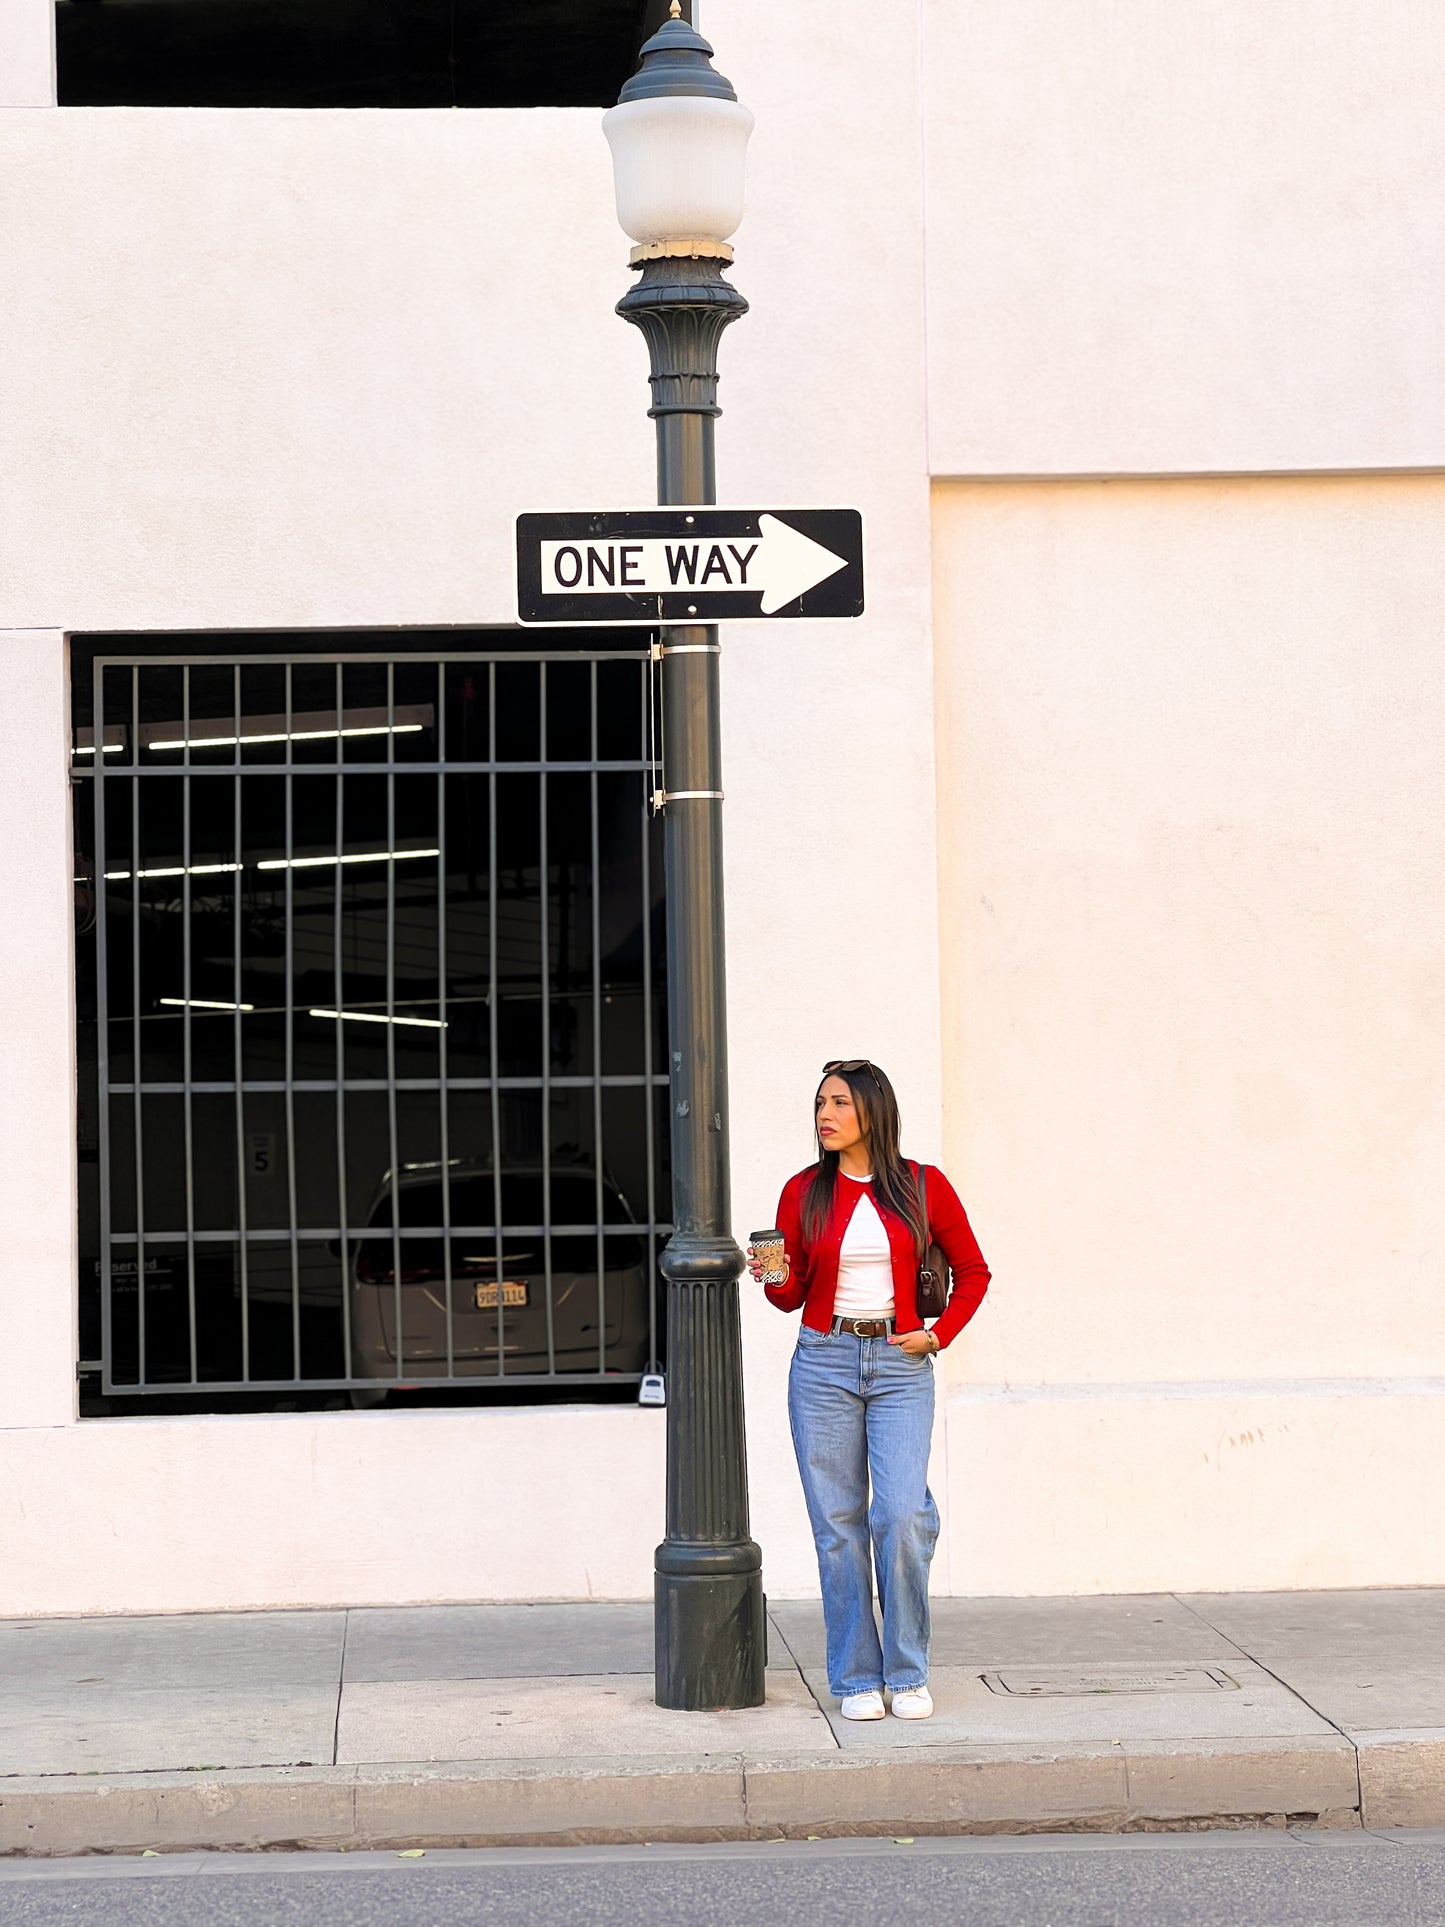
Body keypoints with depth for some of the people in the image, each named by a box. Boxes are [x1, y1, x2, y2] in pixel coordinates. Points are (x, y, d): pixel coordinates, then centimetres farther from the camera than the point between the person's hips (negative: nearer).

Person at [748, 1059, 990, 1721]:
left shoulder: (923, 1187, 1)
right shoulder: (804, 1192, 4)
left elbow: (972, 1271, 11)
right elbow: (791, 1295, 9)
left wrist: (939, 1334, 0)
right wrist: (772, 1276, -13)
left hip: (900, 1367, -1)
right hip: (823, 1363, 1)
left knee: (902, 1514, -14)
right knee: (838, 1522, 0)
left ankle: (907, 1675, -1)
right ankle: (857, 1678, 8)